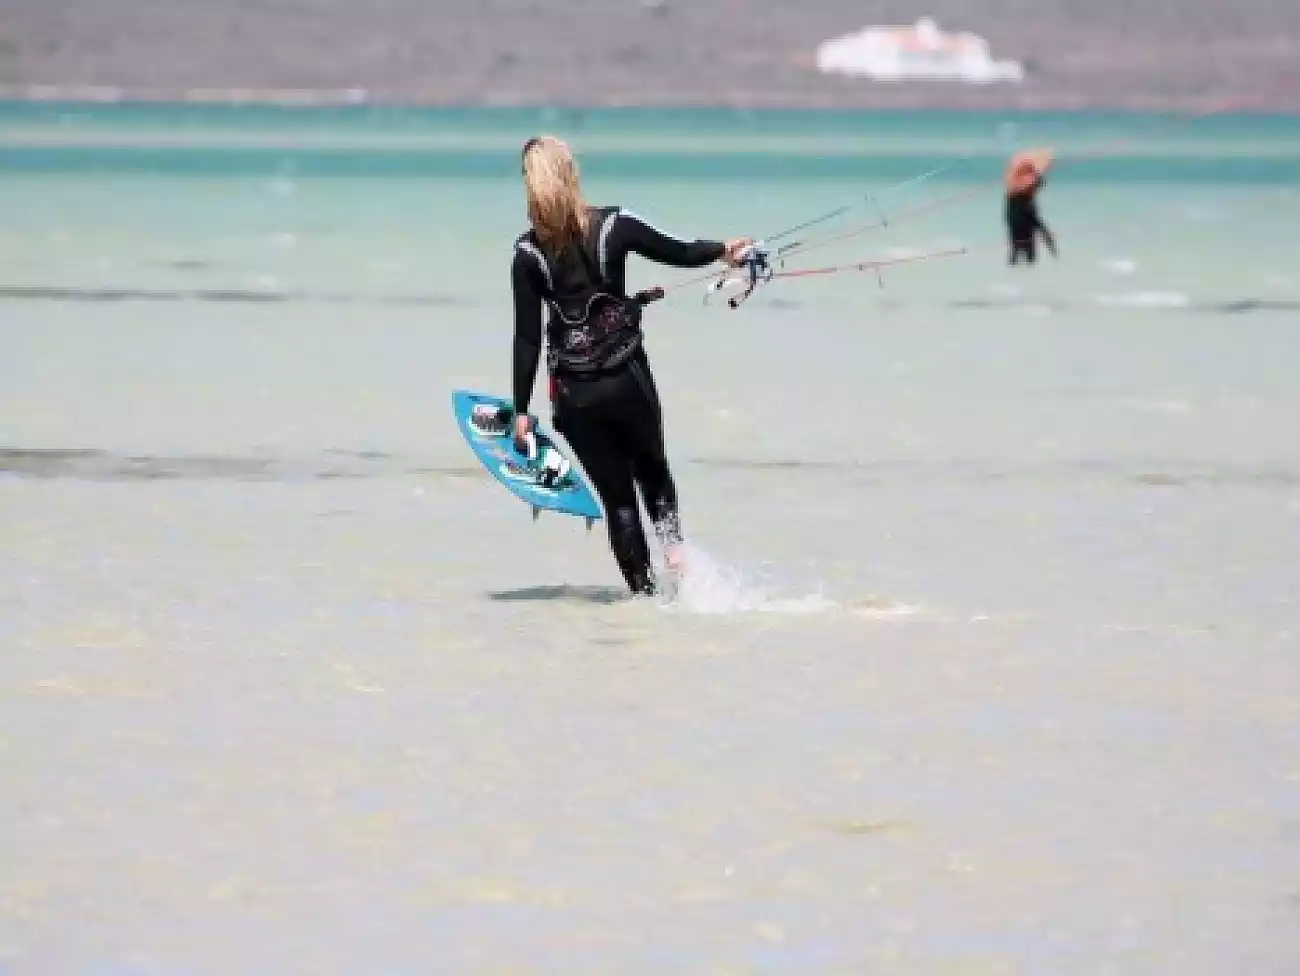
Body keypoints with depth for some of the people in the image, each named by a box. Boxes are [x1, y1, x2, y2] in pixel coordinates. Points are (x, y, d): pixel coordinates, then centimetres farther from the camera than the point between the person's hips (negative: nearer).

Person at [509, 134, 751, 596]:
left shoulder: (529, 254, -8)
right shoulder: (612, 226, -6)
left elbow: (528, 338, -7)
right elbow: (679, 253, 6)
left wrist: (521, 409, -1)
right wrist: (724, 249, 26)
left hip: (573, 393, 0)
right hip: (627, 380, 0)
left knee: (616, 497, 12)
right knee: (653, 473, 20)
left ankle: (645, 589, 8)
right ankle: (673, 541, -6)